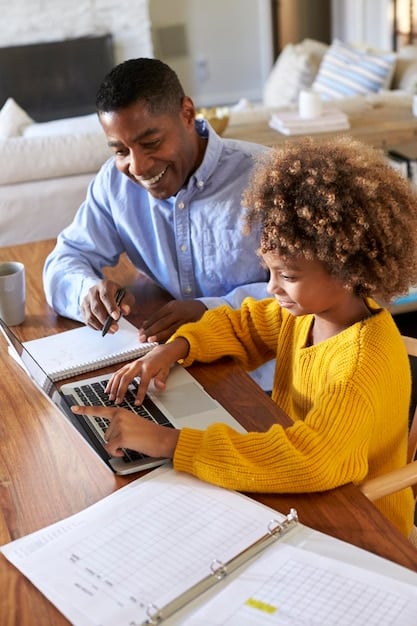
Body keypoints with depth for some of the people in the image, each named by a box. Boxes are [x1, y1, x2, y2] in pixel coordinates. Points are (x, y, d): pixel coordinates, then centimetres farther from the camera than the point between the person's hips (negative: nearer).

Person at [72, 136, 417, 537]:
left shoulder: (365, 363, -31)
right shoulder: (307, 309, -7)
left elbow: (308, 460, -44)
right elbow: (241, 326, 10)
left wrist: (166, 441, -44)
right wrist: (174, 348, -11)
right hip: (301, 499, 7)